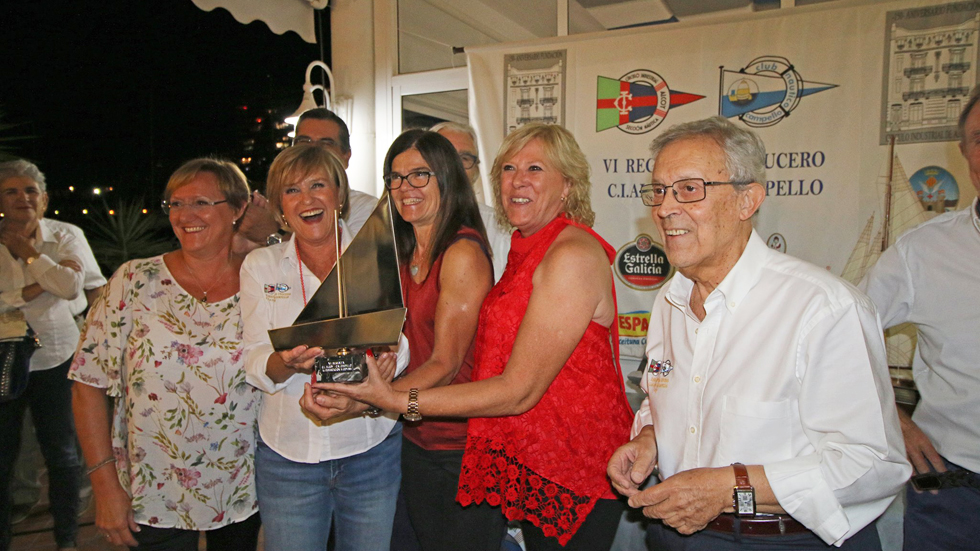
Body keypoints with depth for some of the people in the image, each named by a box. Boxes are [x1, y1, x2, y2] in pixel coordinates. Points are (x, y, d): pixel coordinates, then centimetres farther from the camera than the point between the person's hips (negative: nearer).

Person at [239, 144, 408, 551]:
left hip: (371, 446, 0)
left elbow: (400, 344, -3)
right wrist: (287, 362, -24)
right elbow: (254, 364, 0)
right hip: (287, 453, 1)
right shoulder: (260, 266, 5)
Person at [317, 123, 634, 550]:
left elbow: (518, 392, -24)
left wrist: (397, 400, -26)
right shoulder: (526, 249, 8)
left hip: (572, 472, -8)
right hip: (530, 464, 8)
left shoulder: (573, 255, -21)